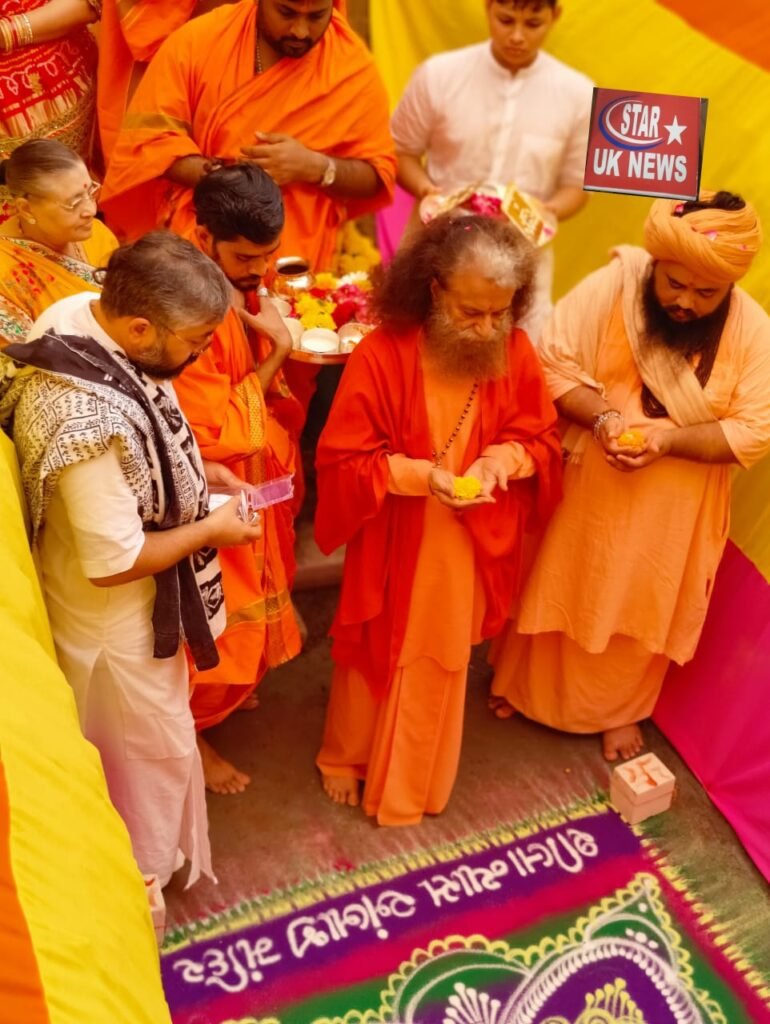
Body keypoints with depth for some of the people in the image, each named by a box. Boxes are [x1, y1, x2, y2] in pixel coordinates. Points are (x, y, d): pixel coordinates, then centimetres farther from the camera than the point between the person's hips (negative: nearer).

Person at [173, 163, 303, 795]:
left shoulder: (247, 287, -2)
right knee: (215, 619, 9)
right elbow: (215, 432, -27)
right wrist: (276, 352, -23)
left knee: (250, 602, 25)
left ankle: (228, 690, 50)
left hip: (259, 481, 8)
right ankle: (192, 735, 31)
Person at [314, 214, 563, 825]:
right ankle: (345, 756, 45)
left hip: (467, 550, 3)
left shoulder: (516, 353, -9)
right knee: (373, 654, 18)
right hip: (392, 545, -3)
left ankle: (410, 780, 42)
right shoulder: (382, 355, -20)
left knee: (441, 661, 18)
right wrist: (418, 476, -29)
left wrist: (504, 457, -20)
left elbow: (545, 441, 1)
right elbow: (342, 461, -16)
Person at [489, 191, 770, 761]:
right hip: (584, 486, -1)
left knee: (641, 611, 16)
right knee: (557, 589, 15)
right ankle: (520, 683, 41)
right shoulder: (610, 288, -15)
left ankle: (619, 710, 40)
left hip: (671, 510, 1)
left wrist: (668, 440, -26)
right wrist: (601, 418, -28)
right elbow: (552, 363, -12)